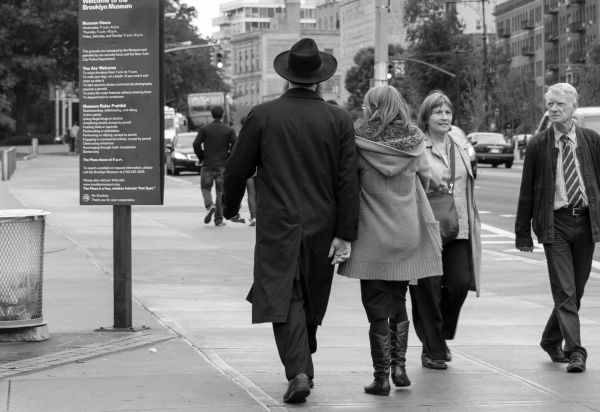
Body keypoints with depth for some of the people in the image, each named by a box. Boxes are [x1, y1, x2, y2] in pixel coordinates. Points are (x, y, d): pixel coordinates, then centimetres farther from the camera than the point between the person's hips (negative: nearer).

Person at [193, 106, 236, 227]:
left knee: (206, 188, 12)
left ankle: (210, 205, -18)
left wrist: (201, 158, 5)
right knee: (221, 192, 6)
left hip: (207, 165, 0)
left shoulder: (204, 129, 1)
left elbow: (196, 144, -7)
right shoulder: (229, 130, 1)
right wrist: (228, 158, 5)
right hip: (223, 165, 0)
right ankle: (218, 219, 5)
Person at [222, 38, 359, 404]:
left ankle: (299, 371, -18)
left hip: (278, 227, -2)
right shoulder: (338, 119, -2)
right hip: (322, 228, 2)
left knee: (285, 299, -3)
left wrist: (231, 207, 19)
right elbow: (348, 181, -7)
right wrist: (345, 233, -5)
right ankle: (302, 365, 30)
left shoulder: (262, 116, -4)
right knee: (311, 301, 16)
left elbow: (237, 170, 1)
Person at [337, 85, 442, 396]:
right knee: (398, 301, 19)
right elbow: (424, 180, 8)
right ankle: (399, 366, 13)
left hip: (372, 237, -3)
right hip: (407, 234, 3)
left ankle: (381, 377, 2)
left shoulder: (359, 144, -11)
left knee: (377, 307, 3)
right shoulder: (413, 143, -2)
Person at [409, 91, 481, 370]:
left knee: (460, 283, -3)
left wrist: (472, 223, 19)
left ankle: (441, 336, 21)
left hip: (458, 229, 5)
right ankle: (433, 350, 8)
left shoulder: (461, 148, 16)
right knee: (428, 289, -3)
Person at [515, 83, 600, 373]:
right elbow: (527, 191, 3)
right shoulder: (538, 145, 0)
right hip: (555, 222, -2)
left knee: (575, 291, 11)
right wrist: (523, 233, 0)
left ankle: (551, 341, 30)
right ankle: (575, 352, -9)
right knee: (565, 292, -9)